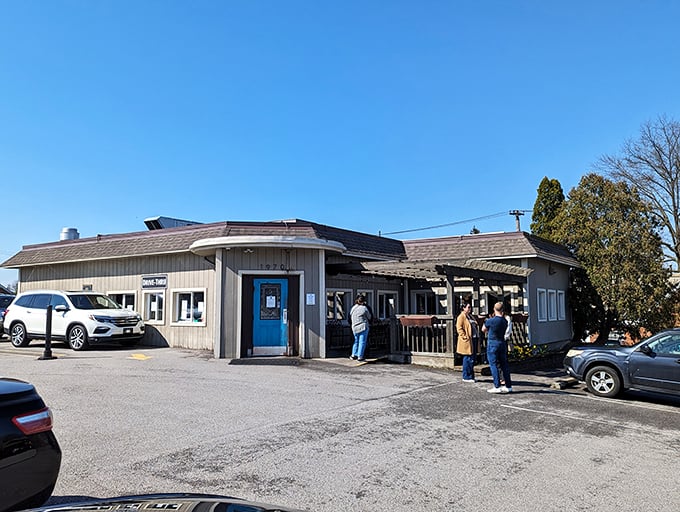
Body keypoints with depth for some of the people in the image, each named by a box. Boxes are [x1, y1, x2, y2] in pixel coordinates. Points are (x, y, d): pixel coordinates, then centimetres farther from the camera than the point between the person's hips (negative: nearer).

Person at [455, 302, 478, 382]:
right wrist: (465, 337, -18)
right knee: (468, 359, -6)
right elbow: (459, 328, -14)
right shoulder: (461, 316, -7)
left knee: (472, 359, 11)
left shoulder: (470, 316, 20)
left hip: (474, 340, 9)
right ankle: (466, 377, 1)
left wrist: (477, 336, 15)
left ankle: (471, 376, 19)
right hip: (467, 341, -9)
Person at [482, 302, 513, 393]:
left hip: (492, 344, -6)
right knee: (504, 364, 11)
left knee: (493, 365, -1)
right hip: (502, 343, 6)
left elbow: (483, 329, 1)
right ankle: (508, 386, 15)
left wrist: (486, 321, 19)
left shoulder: (491, 320, -15)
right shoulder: (505, 321, 1)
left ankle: (497, 386, -4)